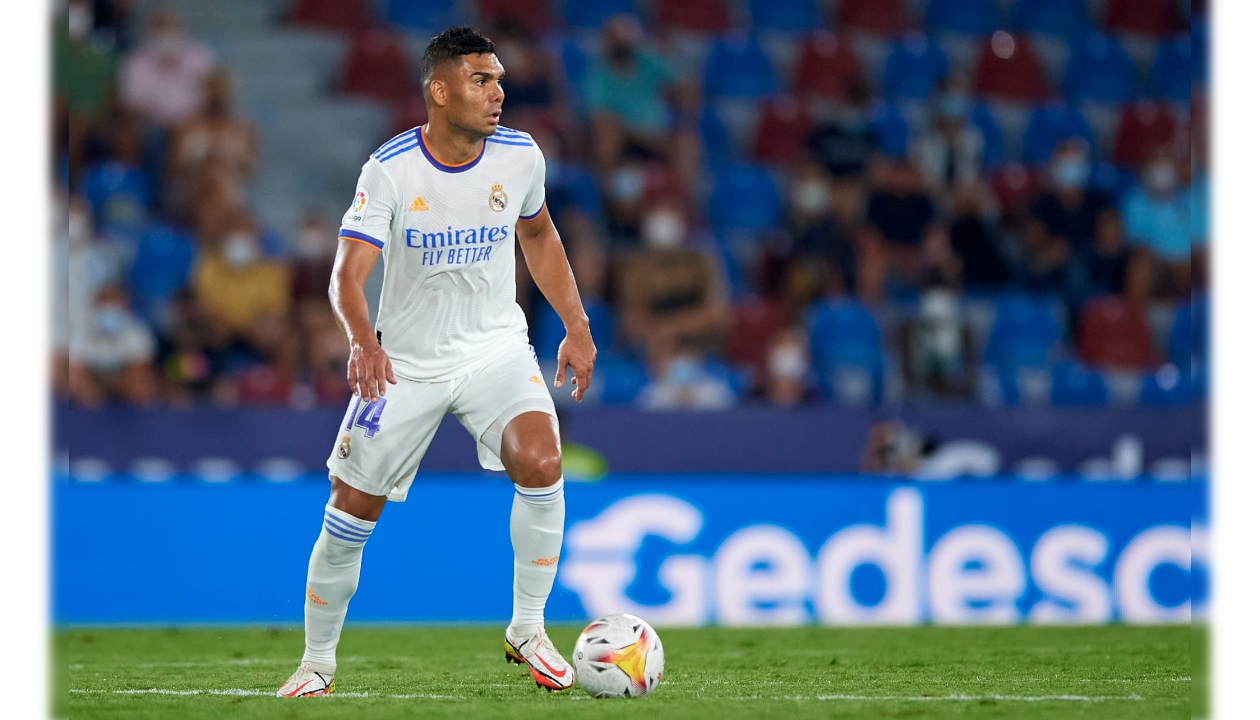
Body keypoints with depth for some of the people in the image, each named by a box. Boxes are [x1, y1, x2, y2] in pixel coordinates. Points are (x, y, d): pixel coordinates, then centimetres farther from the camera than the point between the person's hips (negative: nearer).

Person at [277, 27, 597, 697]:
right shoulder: (389, 169, -17)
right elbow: (347, 273, -24)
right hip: (404, 361, -1)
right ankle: (317, 662, 22)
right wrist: (362, 340, -44)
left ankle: (527, 631, -8)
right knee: (350, 512, 2)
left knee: (540, 465, -25)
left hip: (497, 350, 1)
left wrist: (576, 327, 10)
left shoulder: (520, 157, -7)